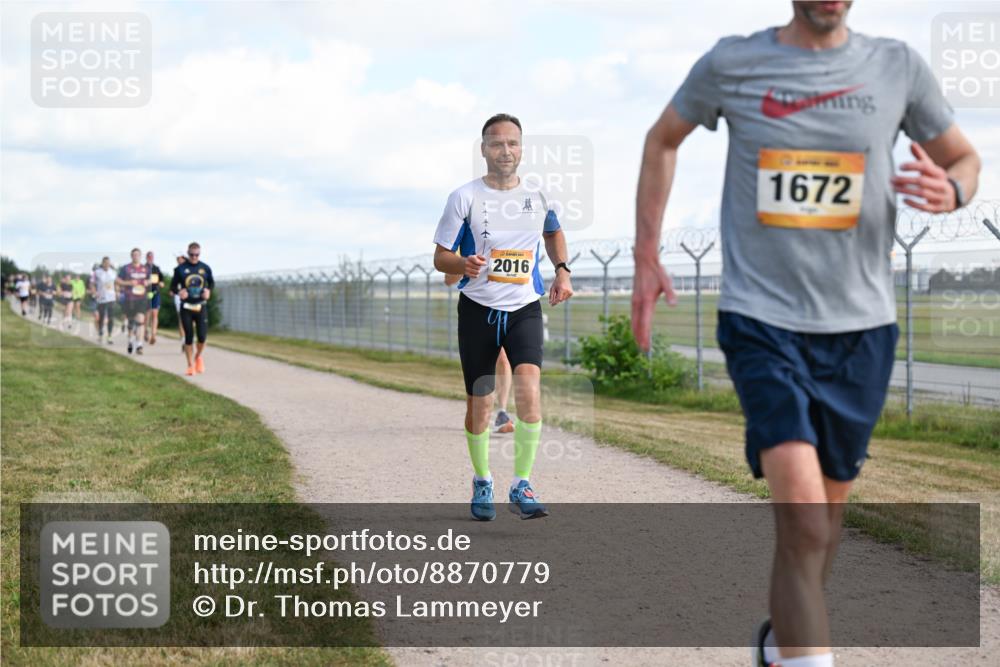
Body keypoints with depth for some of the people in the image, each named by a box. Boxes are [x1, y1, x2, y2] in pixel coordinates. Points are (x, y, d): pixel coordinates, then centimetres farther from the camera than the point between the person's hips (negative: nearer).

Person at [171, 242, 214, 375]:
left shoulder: (205, 268, 2)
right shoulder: (180, 269, -2)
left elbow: (212, 283, 16)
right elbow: (173, 286, 4)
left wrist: (208, 291, -5)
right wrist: (178, 292, -17)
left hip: (201, 306, 1)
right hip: (186, 307, -1)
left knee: (202, 336, -7)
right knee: (188, 337, -1)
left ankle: (198, 356, 24)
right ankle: (190, 365, 12)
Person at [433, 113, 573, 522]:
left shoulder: (539, 196, 4)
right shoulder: (465, 197, -4)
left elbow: (553, 231, 26)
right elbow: (440, 258, -1)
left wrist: (562, 270, 10)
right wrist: (464, 264, -23)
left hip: (524, 308, 1)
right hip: (478, 309, -1)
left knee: (529, 389, -21)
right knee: (479, 404, 5)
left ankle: (521, 487, -12)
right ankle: (482, 483, 29)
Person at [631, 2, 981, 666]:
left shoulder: (899, 66, 1)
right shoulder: (730, 63, -1)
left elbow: (964, 158, 14)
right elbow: (663, 139, 17)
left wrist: (951, 191, -10)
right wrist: (647, 256, 12)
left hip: (860, 325, 3)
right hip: (760, 319, -3)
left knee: (827, 509, 17)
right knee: (803, 520, -18)